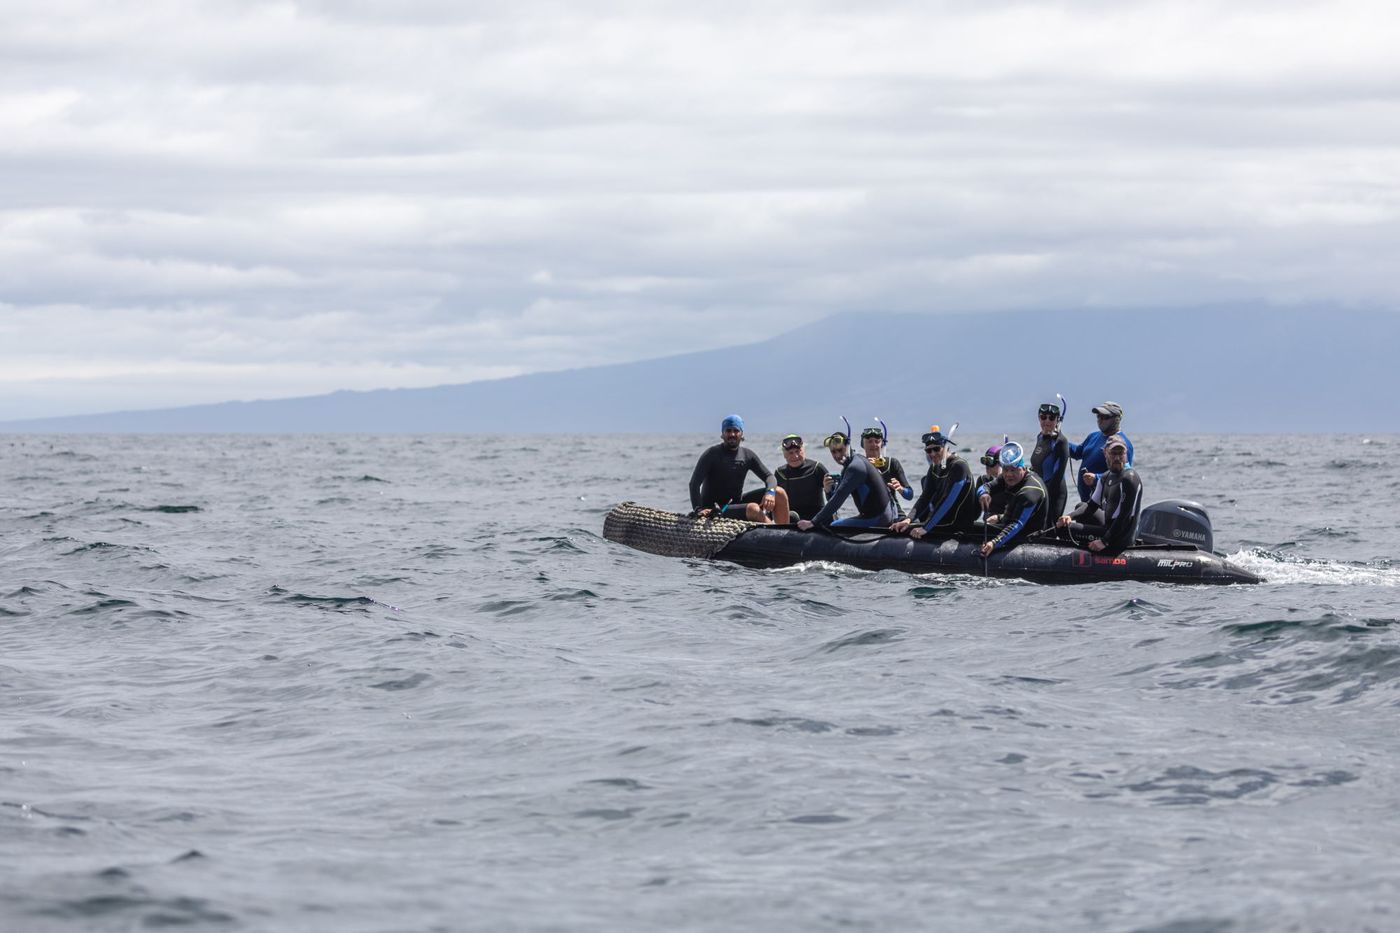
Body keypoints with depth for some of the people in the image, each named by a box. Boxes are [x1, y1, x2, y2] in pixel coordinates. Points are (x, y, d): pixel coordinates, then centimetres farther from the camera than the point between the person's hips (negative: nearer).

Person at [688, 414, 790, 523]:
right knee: (753, 509, -33)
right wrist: (698, 509, -29)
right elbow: (694, 483, -14)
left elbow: (769, 477, 6)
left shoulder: (748, 455, 7)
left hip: (738, 502, 6)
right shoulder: (712, 454, -8)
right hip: (716, 511, -6)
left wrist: (770, 492, -19)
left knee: (779, 494, -8)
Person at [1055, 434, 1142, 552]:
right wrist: (1071, 517, -3)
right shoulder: (1106, 477, 11)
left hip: (1120, 538, -10)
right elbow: (1092, 505, 16)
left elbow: (1125, 516, -22)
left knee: (1065, 528, -12)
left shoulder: (1129, 478, -18)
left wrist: (1104, 541, -24)